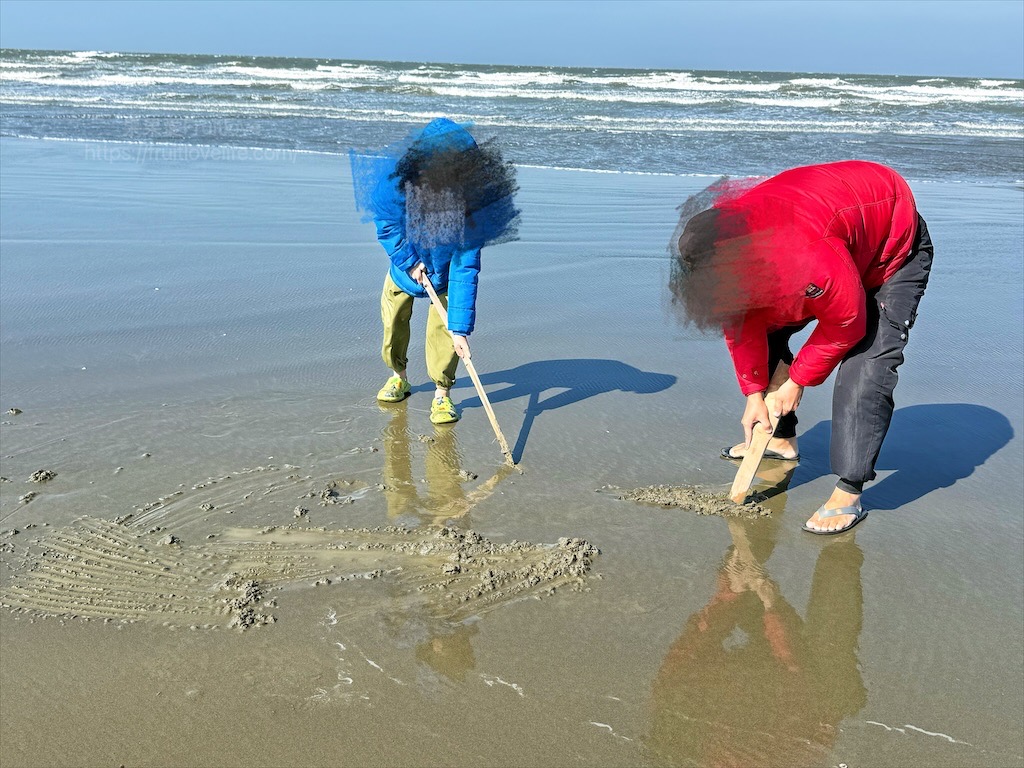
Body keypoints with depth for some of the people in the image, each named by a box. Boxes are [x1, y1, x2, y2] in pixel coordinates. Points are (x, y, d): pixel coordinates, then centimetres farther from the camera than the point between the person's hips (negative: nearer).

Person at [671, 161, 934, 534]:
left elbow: (846, 327, -29)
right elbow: (742, 325, -7)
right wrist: (754, 393, -8)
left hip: (894, 247, -7)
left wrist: (797, 381, -17)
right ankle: (781, 439, 22)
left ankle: (848, 494, -20)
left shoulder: (811, 253, -46)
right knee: (765, 334, 6)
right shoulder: (718, 242, -22)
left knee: (864, 368, -21)